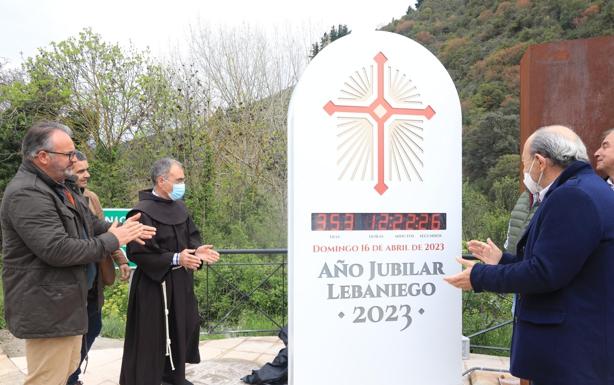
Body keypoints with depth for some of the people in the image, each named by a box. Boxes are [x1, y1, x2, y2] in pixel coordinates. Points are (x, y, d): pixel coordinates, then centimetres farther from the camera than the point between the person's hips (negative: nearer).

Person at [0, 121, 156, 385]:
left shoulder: (56, 187, 12)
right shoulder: (26, 194, -22)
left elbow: (90, 224, 17)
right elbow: (57, 250, -28)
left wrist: (121, 229, -2)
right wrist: (112, 240, -18)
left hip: (64, 303, 11)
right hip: (47, 310, -11)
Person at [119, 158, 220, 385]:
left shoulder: (179, 207, 6)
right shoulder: (143, 212, -20)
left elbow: (191, 234, 15)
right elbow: (137, 253, -24)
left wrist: (197, 249, -8)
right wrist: (175, 259, -25)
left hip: (181, 283, 9)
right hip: (154, 286, -8)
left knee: (184, 327, 17)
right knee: (152, 335, 0)